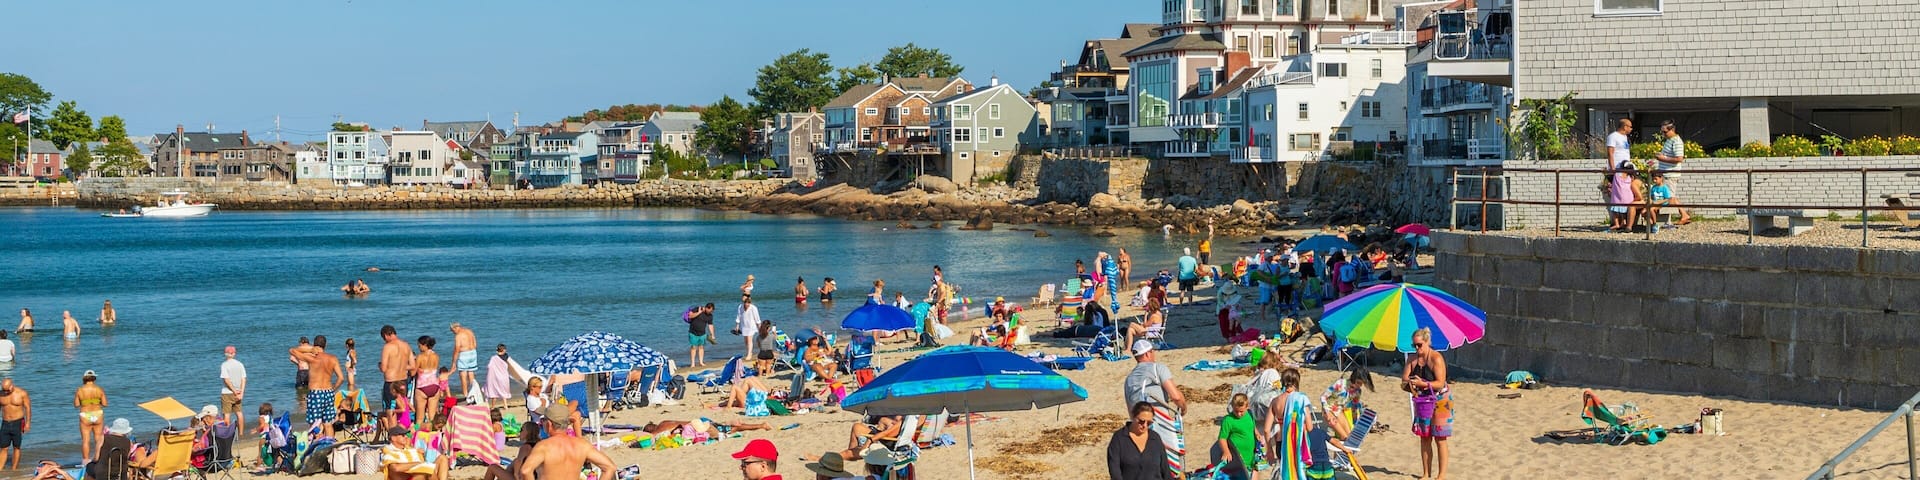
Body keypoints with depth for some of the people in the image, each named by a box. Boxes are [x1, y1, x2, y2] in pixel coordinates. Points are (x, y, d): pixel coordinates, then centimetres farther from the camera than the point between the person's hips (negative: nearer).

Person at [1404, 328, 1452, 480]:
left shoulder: (1436, 358, -17)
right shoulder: (1413, 359, 3)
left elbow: (1440, 383, -22)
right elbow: (1404, 378, 0)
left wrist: (1423, 384, -34)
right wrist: (1409, 383, -22)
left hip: (1439, 401, -6)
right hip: (1421, 401, 6)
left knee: (1439, 438, -3)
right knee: (1424, 438, 8)